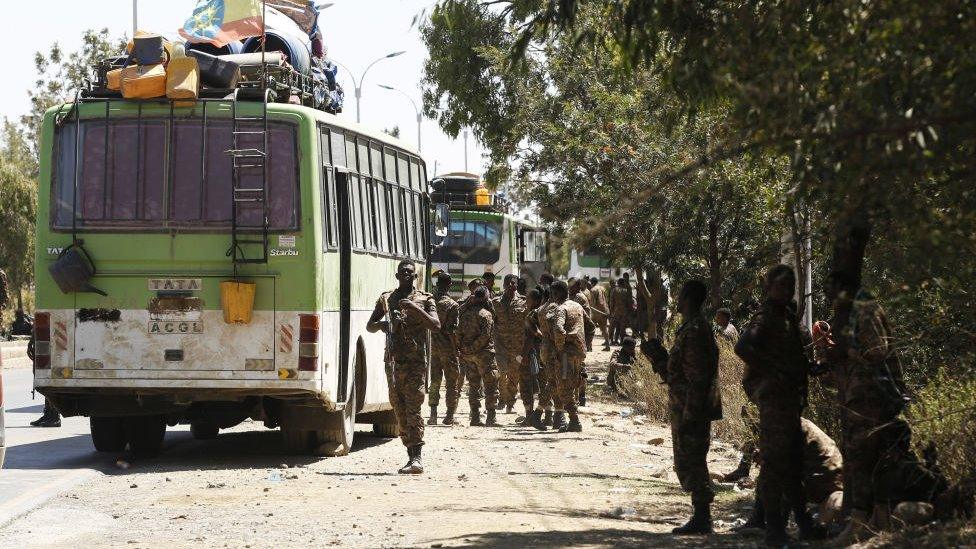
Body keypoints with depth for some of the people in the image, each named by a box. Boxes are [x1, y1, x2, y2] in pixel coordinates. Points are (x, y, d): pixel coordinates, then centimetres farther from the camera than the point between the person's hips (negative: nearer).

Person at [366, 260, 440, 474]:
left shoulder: (425, 299, 4)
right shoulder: (386, 299, 14)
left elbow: (436, 326, -8)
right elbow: (369, 326, 15)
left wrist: (415, 308, -19)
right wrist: (380, 325, -8)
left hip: (415, 362, -4)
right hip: (393, 361, 4)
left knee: (413, 409, -13)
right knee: (400, 411, 5)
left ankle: (417, 458, -18)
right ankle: (411, 456, 11)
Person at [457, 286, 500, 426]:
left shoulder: (465, 314, 7)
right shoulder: (486, 314, -12)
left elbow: (459, 333, 8)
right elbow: (485, 336, -18)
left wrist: (462, 350, 11)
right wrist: (475, 347, -10)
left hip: (468, 354, 6)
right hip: (483, 353, -6)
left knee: (474, 386, 12)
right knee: (491, 385, -1)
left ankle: (475, 417, 11)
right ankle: (490, 418, -6)